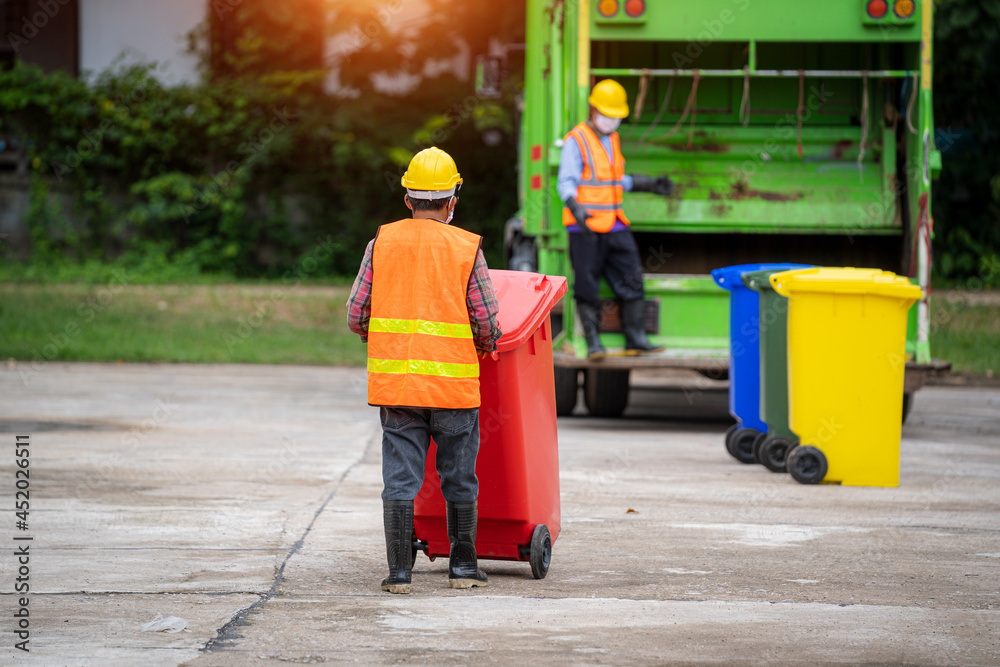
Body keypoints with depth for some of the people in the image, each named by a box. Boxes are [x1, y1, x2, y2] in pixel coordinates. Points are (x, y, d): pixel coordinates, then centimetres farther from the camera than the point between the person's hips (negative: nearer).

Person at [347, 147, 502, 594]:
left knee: (400, 477, 4)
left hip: (394, 383, 2)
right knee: (459, 479, 11)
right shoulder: (467, 248, -3)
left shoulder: (382, 242, 3)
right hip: (453, 383, -2)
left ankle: (399, 572, 1)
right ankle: (463, 567, 18)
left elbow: (356, 314, 3)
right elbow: (487, 324, -4)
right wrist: (485, 346, 18)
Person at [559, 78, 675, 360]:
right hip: (586, 229, -7)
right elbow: (566, 182, -16)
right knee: (587, 287, -3)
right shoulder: (576, 141, -8)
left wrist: (650, 185, 26)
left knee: (631, 281, 5)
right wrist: (576, 209, -32)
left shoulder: (613, 139, 17)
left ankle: (635, 339, 11)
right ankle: (593, 342, 3)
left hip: (615, 226, 7)